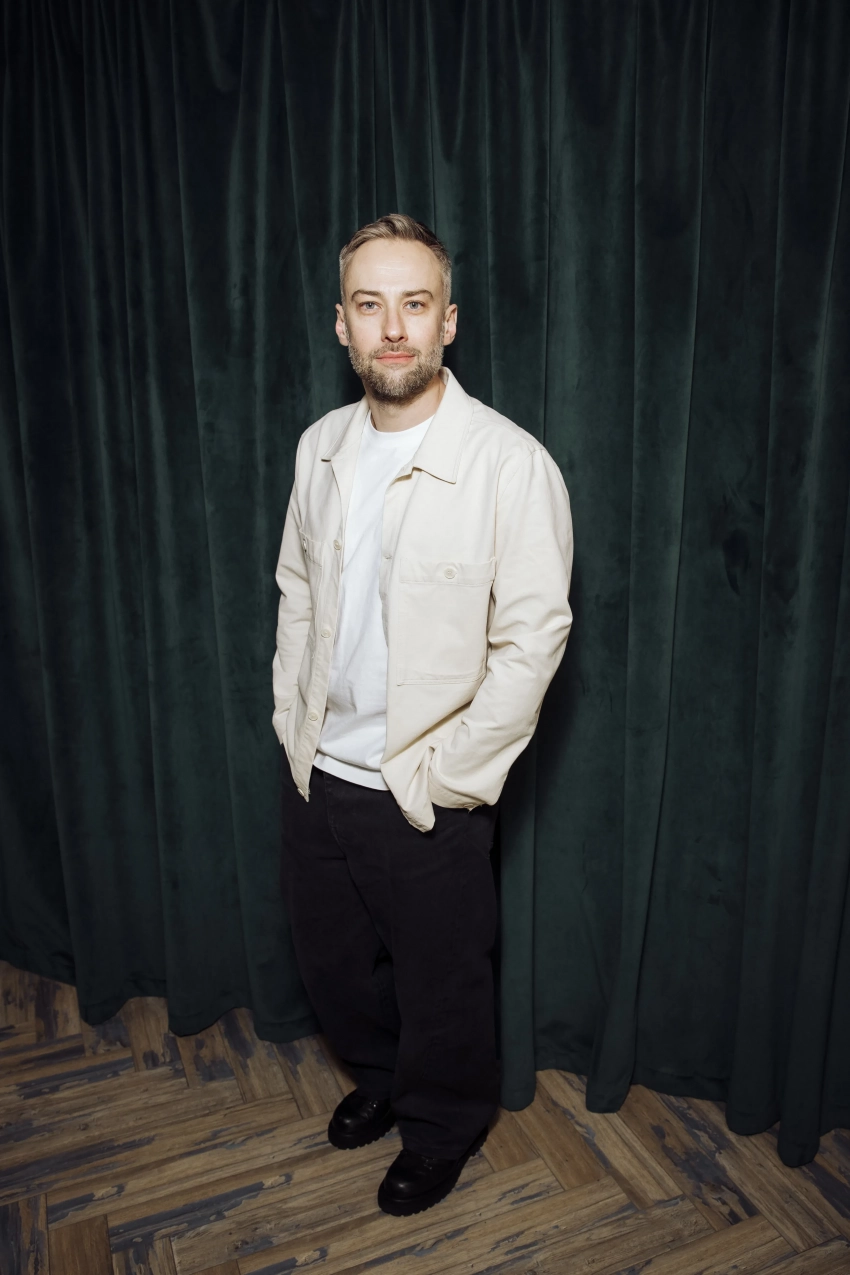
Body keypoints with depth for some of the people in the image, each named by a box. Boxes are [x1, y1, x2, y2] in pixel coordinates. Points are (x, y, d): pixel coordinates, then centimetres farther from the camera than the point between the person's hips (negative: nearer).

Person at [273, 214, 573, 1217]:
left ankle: (444, 1127, 46)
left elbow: (532, 640, -17)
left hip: (425, 794, -5)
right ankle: (379, 1076, 55)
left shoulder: (511, 464, -18)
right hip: (317, 772, 6)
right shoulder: (321, 447, 1)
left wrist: (446, 776, -15)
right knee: (329, 957, 24)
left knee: (439, 979, 15)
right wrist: (294, 721, 6)